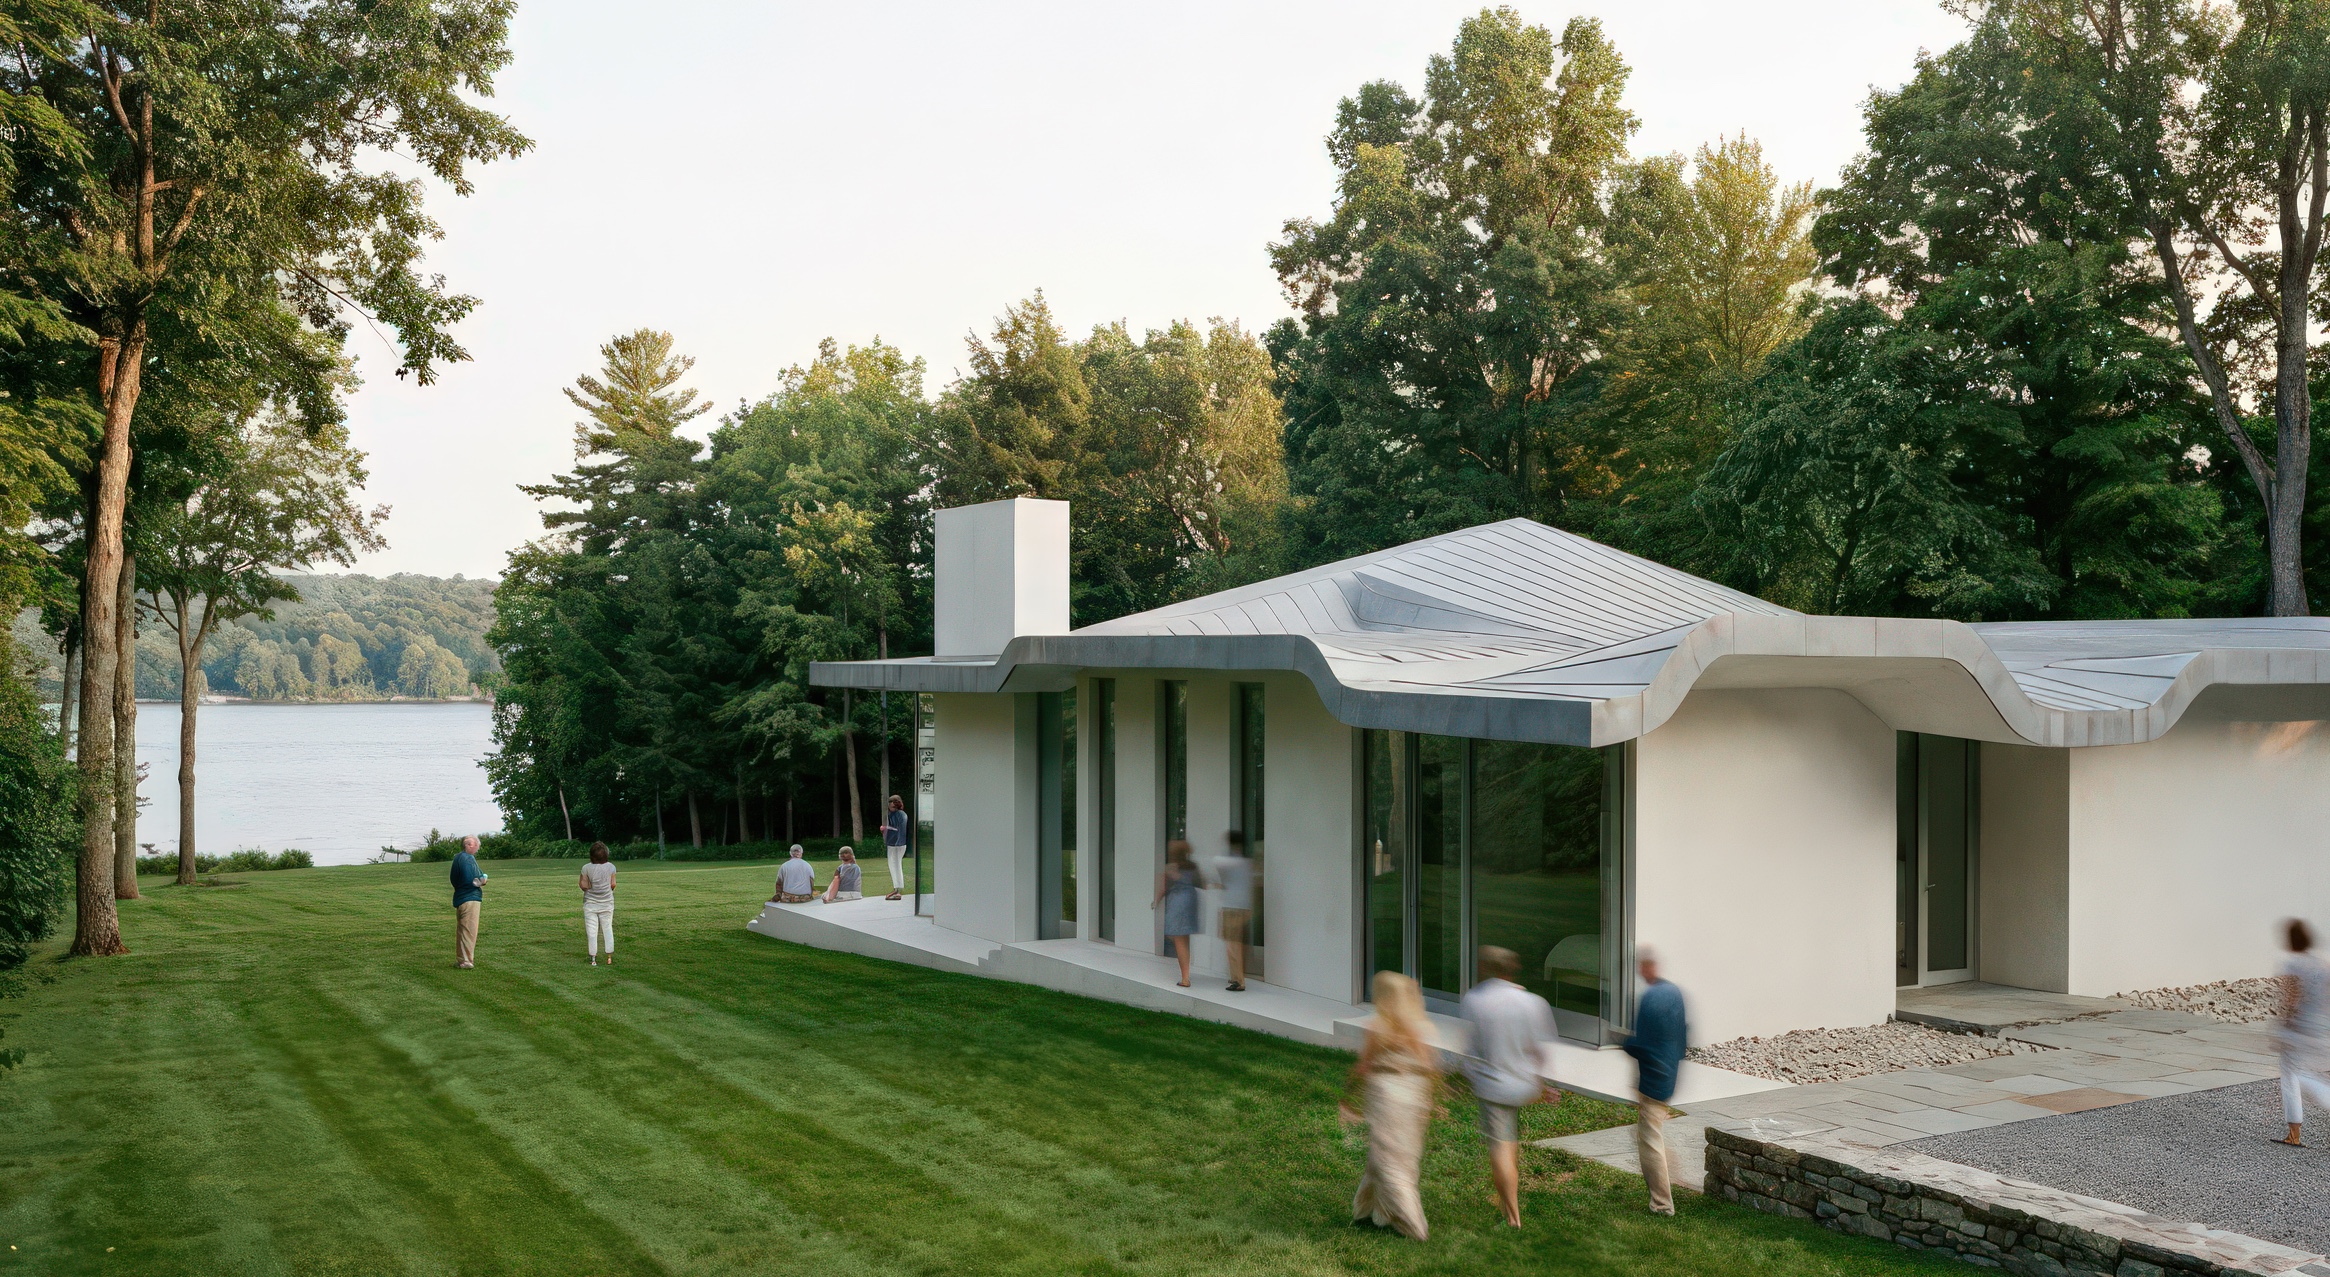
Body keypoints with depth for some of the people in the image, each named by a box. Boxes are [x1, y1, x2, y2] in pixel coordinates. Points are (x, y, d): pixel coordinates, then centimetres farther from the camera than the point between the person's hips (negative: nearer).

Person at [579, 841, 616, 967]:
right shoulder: (611, 867, -8)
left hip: (590, 903, -2)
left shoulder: (586, 868, -13)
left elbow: (585, 886, -11)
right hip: (607, 903, 2)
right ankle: (610, 957, 12)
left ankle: (593, 959, 4)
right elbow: (613, 884, -4)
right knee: (608, 928, 11)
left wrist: (579, 880, 10)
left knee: (591, 931, 4)